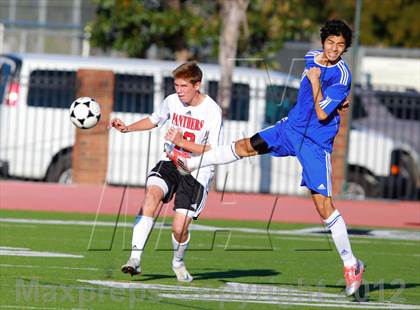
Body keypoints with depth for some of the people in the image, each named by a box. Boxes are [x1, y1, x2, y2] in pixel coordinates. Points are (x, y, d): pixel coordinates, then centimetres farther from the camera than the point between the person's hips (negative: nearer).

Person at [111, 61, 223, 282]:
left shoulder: (212, 111, -12)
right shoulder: (172, 101, 2)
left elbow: (212, 152, -15)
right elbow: (154, 120, 24)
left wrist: (181, 142, -23)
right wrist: (127, 128, 9)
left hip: (197, 171, -3)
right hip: (171, 162, 3)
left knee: (179, 228, -13)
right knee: (152, 193, -30)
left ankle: (178, 262, 23)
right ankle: (135, 259, -35)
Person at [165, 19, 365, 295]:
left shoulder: (341, 76, -21)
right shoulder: (312, 57, 3)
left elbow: (322, 114, -25)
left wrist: (315, 80, -20)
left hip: (315, 144, -7)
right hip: (292, 127, 7)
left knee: (323, 204, -12)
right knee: (246, 146, 13)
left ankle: (352, 264, -4)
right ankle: (189, 163, 32)